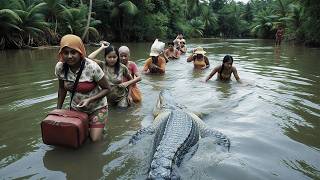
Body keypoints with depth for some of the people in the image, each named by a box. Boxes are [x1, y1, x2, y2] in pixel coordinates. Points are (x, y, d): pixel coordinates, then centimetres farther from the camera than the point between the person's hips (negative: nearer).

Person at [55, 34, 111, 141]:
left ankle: (98, 127, 28)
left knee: (95, 140, -5)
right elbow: (62, 88, 4)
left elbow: (107, 88, -18)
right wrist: (58, 109, 3)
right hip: (76, 108, 4)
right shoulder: (60, 68, -14)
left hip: (96, 108, -4)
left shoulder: (92, 67, -28)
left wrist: (90, 100, -30)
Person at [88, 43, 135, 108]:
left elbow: (131, 80, 4)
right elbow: (89, 58, -28)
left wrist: (129, 95, -3)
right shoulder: (102, 65, -11)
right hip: (106, 98, 1)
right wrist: (102, 48, -19)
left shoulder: (122, 67, -10)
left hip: (121, 98, -1)